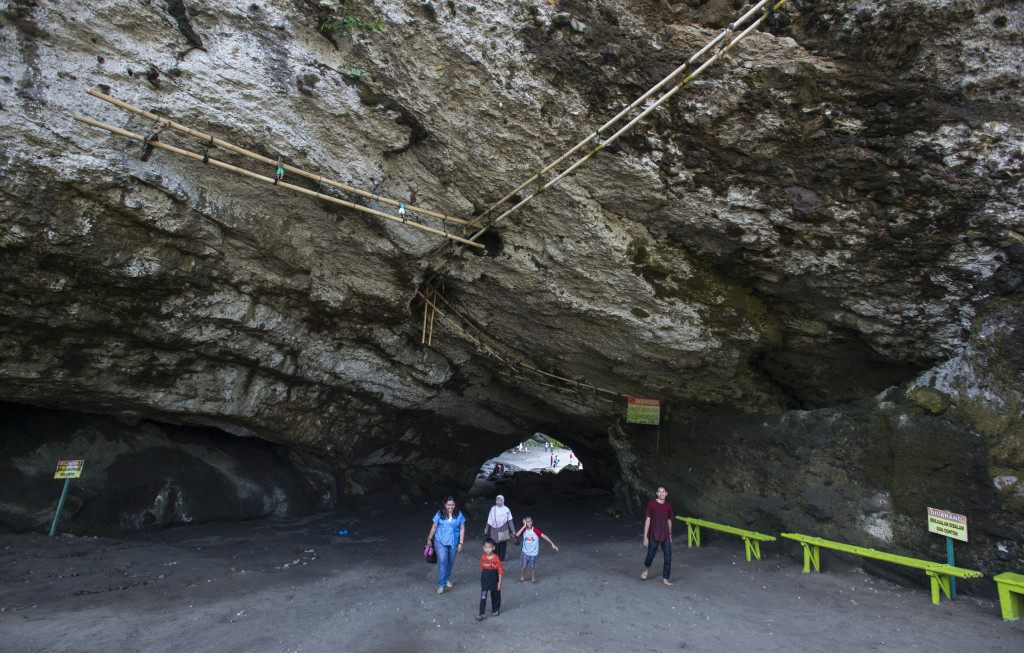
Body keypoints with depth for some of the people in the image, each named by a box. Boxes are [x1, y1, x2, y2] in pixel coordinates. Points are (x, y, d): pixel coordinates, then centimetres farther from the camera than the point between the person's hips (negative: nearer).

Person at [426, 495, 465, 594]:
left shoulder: (459, 514, -5)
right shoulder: (439, 514, -8)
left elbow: (462, 529, 0)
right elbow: (434, 527, 4)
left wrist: (460, 543, -2)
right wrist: (429, 539, 12)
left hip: (453, 542, 2)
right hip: (441, 542, -2)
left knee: (451, 562, 14)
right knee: (442, 561, -11)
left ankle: (447, 579, 39)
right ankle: (441, 585, -2)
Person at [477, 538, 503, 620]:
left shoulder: (496, 559, -17)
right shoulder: (483, 558, -8)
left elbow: (500, 571, -10)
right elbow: (482, 569, 6)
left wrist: (499, 582, -10)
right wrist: (481, 578, 12)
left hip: (494, 582, -1)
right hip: (484, 581, 1)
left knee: (495, 596, 16)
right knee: (483, 597, -6)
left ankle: (495, 610, 37)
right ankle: (481, 614, 1)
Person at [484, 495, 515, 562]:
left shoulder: (506, 509, -5)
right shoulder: (493, 509, -1)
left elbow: (510, 521, -4)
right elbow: (489, 520, 6)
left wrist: (513, 531, -6)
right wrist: (486, 529, 11)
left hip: (503, 531, 0)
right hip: (494, 530, 1)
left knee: (502, 545, 8)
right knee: (494, 544, 2)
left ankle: (501, 559, 27)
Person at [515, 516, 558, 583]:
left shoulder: (536, 531, -12)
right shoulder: (524, 530, -7)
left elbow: (544, 536, -12)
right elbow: (517, 535, -24)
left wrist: (552, 544, -17)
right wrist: (524, 526, -24)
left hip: (533, 553, -1)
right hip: (525, 552, 1)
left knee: (533, 567, 4)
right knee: (523, 566, 1)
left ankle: (533, 579, 28)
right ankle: (522, 577, 26)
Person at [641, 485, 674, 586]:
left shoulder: (668, 506, 2)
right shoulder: (651, 504, -9)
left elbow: (669, 521, 14)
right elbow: (648, 520, -8)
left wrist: (670, 534, 19)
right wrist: (645, 537, -9)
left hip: (665, 536, 3)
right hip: (654, 535, -3)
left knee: (668, 557, 2)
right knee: (651, 555, 7)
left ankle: (665, 578, 17)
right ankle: (646, 569, 38)